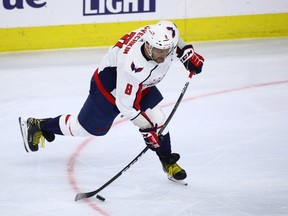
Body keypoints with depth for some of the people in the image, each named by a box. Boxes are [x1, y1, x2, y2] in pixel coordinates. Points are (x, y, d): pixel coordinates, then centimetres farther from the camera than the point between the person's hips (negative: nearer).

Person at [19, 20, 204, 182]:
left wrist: (187, 52, -3)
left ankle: (168, 163, 17)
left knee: (157, 120, -4)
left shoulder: (165, 33, -27)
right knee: (88, 127, 8)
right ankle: (37, 126, 26)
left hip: (141, 84, 7)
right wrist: (146, 127, -29)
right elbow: (125, 104, -33)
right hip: (109, 85, -6)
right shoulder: (132, 64, -45)